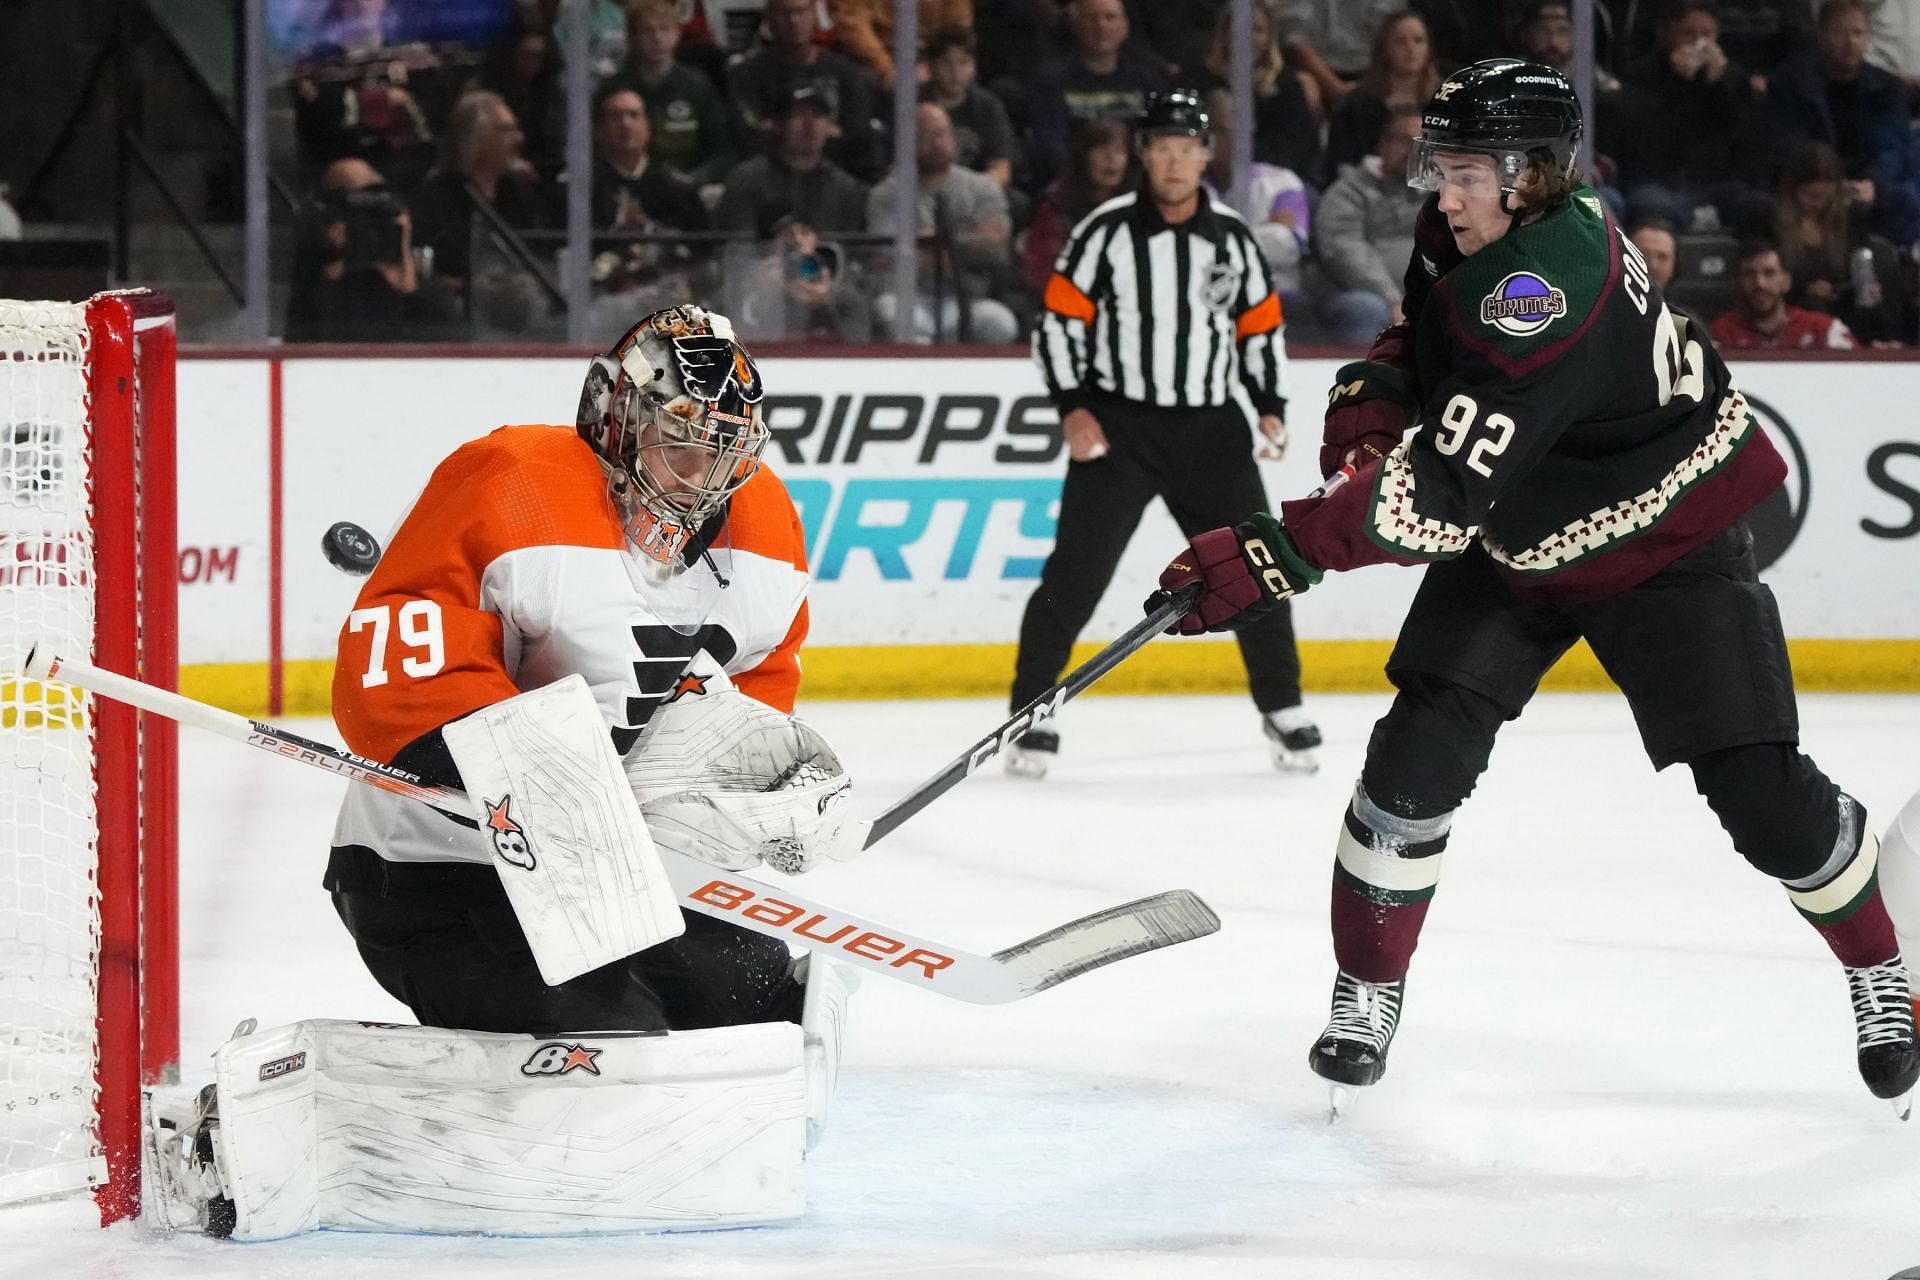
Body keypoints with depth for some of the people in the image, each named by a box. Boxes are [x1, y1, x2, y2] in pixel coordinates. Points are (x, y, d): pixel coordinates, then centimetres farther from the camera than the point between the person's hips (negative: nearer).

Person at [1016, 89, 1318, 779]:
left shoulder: (1232, 237, 5)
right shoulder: (1106, 231, -6)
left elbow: (1260, 324, 15)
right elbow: (1059, 319, -4)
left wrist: (1271, 406, 5)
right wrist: (1073, 407, -13)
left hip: (1210, 426, 3)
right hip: (1118, 426, -3)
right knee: (1077, 573, -8)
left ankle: (1283, 709, 17)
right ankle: (1033, 711, 1)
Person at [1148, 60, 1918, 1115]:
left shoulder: (1548, 288, -37)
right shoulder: (1462, 234, -11)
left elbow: (1443, 492, -42)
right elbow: (1426, 336, 14)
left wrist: (1275, 554, -45)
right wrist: (1372, 399, -10)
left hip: (1665, 542, -7)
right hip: (1515, 546, 7)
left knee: (1760, 790, -7)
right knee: (1419, 751, -9)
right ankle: (1366, 991, 6)